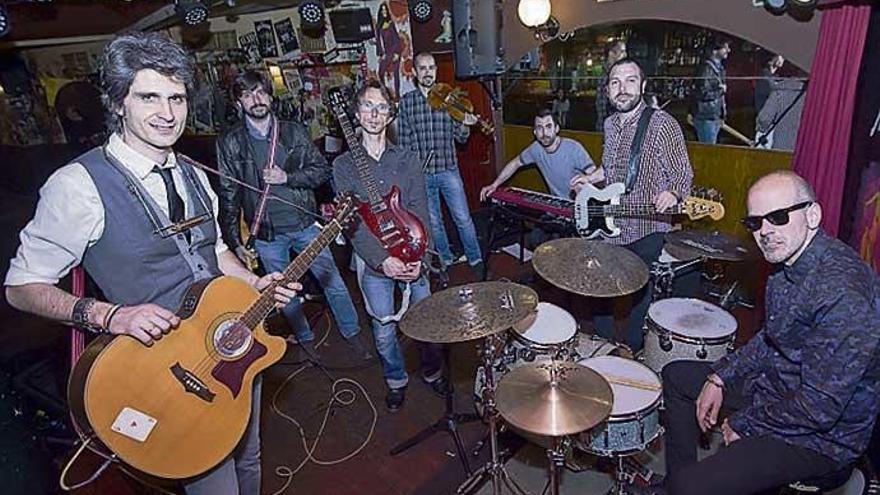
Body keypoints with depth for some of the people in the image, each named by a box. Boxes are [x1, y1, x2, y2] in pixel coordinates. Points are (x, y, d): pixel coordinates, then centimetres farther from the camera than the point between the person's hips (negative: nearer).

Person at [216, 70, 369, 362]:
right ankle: (305, 338, 36)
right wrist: (234, 241, -5)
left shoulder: (294, 132, 2)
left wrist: (287, 178, -13)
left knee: (334, 283, 7)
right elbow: (228, 196, -3)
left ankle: (351, 333, 28)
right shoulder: (230, 143, -3)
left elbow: (323, 171, 2)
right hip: (266, 235, 0)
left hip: (305, 225, 1)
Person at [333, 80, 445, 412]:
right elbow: (351, 223, -8)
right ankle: (396, 381, 37)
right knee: (384, 332, 10)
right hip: (372, 262, -1)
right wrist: (382, 260, -18)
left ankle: (432, 372, 38)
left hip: (411, 257, 1)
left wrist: (417, 257, -16)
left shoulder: (408, 159, 4)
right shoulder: (343, 165, 0)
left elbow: (419, 213, -4)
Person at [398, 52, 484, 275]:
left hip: (448, 170, 0)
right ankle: (446, 259, 31)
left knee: (463, 218, 2)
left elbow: (459, 137, 3)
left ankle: (475, 258, 21)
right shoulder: (406, 102, 1)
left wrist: (465, 126, -18)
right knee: (433, 222, 12)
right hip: (421, 173, 1)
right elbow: (403, 140, 3)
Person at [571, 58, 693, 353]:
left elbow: (682, 172, -11)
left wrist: (672, 193, -31)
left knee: (636, 296, 5)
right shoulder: (610, 124, 9)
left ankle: (631, 355, 28)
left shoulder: (661, 124, -13)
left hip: (644, 231, -7)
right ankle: (604, 347, 39)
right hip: (609, 226, 7)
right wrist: (590, 178, 7)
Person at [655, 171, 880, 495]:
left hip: (821, 435, -9)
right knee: (676, 376, 18)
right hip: (776, 383, 9)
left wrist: (744, 423, -16)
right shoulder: (787, 262, -1)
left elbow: (820, 409, -30)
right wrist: (720, 376, 4)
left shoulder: (843, 292, -32)